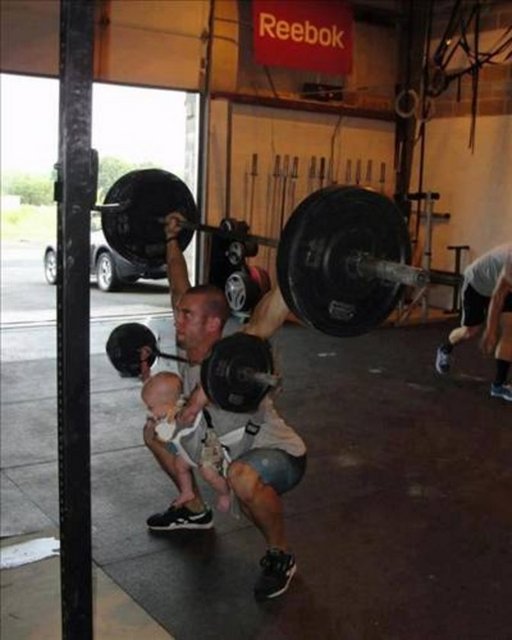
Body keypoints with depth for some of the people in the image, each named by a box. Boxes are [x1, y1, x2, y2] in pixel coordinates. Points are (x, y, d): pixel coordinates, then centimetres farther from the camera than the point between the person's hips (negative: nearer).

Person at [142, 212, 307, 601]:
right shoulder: (187, 345, -13)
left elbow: (279, 300, -46)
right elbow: (180, 284, 0)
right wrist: (172, 238, 4)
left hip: (279, 452, -8)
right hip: (221, 445, 8)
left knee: (243, 476, -42)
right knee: (155, 431, 14)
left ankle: (280, 556, -14)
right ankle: (194, 509, 30)